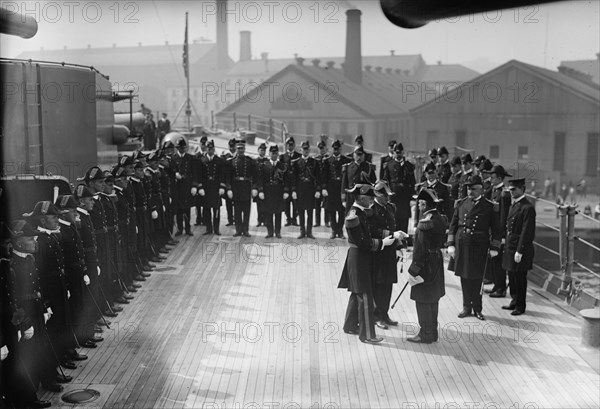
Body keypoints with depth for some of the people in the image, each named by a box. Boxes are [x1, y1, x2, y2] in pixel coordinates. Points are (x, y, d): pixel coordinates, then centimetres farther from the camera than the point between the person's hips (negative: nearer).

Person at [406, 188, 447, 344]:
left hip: (426, 264, -9)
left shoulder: (425, 223, -22)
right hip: (437, 260, 9)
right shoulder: (440, 219, 5)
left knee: (423, 301, 2)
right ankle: (432, 332, 28)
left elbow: (420, 249, -22)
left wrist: (413, 270, -16)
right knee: (433, 299, 18)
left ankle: (426, 335, 9)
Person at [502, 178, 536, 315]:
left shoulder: (527, 207, -17)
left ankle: (520, 306, 14)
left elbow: (526, 232, -19)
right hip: (510, 246, 9)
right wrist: (506, 240, 13)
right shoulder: (513, 204, 12)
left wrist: (520, 251, -20)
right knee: (512, 276, 17)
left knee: (520, 278, 2)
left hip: (521, 248, -9)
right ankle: (514, 301, 30)